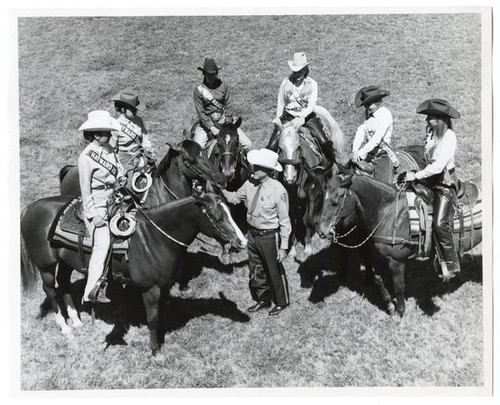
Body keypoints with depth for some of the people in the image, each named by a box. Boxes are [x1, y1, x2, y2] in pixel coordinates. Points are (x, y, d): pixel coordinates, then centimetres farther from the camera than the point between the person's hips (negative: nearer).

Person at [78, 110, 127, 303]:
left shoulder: (109, 149, 6)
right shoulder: (86, 157, -15)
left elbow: (118, 166, 22)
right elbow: (85, 190, -13)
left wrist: (122, 177, 0)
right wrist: (94, 215, -15)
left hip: (114, 199, 8)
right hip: (97, 205, -8)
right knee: (102, 243, -16)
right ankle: (91, 291, -13)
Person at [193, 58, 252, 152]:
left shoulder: (224, 87, 4)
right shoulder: (198, 90, -2)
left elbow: (228, 108, 2)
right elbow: (200, 112, -6)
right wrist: (211, 128, -16)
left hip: (224, 121, 2)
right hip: (206, 123, -2)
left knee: (247, 144, -10)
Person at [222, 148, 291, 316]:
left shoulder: (278, 190, -22)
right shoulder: (250, 184, -6)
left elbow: (284, 221, -17)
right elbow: (235, 197, 13)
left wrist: (283, 246, -16)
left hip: (269, 237, -6)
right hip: (252, 234, 6)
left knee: (274, 271, 13)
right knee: (255, 270, 20)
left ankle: (281, 302, 35)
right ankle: (262, 299, 41)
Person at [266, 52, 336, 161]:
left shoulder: (312, 84, -3)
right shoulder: (285, 83, 1)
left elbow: (311, 105, -15)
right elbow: (280, 103, 8)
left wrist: (301, 118, -31)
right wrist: (278, 118, -7)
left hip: (307, 116, -1)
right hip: (288, 116, 1)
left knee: (324, 143, -19)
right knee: (272, 145, -14)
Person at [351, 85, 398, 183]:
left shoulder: (385, 115, -15)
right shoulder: (368, 113, 5)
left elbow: (376, 139, -22)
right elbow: (361, 131, -3)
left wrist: (360, 153, -25)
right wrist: (355, 151, -18)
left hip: (382, 156, -6)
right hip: (369, 154, 6)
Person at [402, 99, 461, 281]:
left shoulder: (449, 137, -13)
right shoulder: (431, 133, 10)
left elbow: (438, 166, -20)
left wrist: (416, 176, -18)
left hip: (444, 183, -8)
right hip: (429, 181, 8)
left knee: (440, 223, -19)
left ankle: (452, 265, -6)